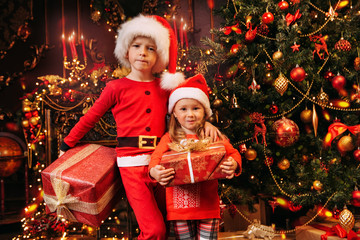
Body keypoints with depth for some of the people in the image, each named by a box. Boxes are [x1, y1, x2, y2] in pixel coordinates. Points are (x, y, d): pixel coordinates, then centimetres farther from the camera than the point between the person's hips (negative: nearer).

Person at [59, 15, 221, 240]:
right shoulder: (116, 88, 2)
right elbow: (90, 118, 9)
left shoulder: (165, 87, 10)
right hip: (132, 163, -4)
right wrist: (66, 145, 16)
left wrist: (205, 122, -3)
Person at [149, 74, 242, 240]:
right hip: (179, 206, 0)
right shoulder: (169, 138, 2)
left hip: (208, 206, 0)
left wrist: (234, 164, -18)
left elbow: (233, 153, 5)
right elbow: (156, 156, -7)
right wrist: (154, 171, -29)